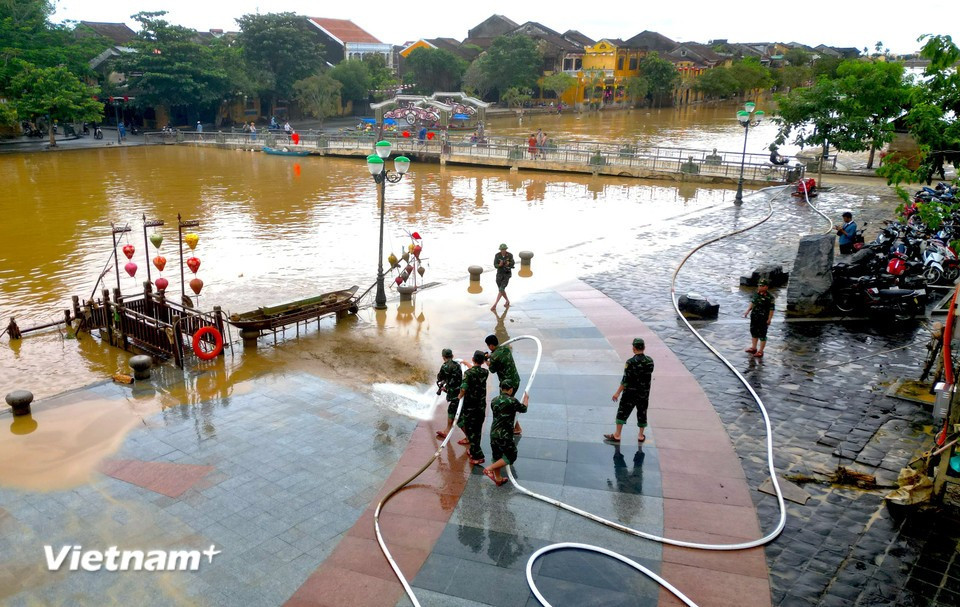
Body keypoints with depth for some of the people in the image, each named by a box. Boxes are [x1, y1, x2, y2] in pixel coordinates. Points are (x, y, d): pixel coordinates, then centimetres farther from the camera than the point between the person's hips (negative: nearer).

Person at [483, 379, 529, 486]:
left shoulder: (494, 401, 3)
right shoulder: (512, 401, -16)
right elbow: (524, 409, 1)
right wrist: (526, 399, 22)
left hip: (493, 433, 7)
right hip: (505, 435, -7)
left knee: (497, 456, 19)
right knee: (511, 456, 7)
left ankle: (498, 479, 30)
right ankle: (489, 469, -2)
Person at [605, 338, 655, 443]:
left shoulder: (630, 362, -19)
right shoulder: (650, 361, -2)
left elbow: (625, 380, -19)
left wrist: (618, 393, -13)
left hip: (630, 393, -5)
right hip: (644, 393, 5)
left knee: (622, 413, 4)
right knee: (642, 414, 16)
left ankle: (617, 435, 7)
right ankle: (641, 436, 23)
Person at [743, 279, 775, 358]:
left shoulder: (769, 297, -18)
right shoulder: (756, 294, 2)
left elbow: (771, 309, -17)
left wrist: (769, 319, -18)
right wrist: (748, 311, 10)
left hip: (763, 319, -7)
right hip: (754, 317, 7)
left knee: (762, 335, 3)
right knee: (753, 332, 19)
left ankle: (760, 351, 14)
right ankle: (753, 348, 36)